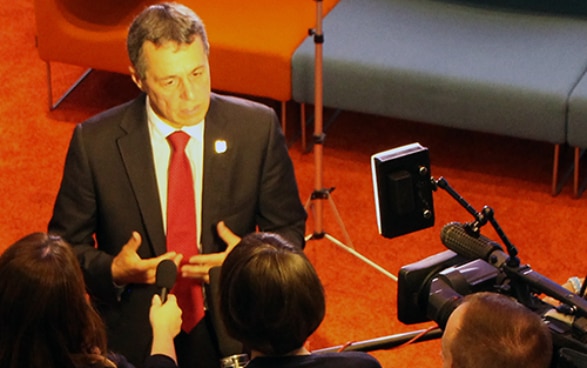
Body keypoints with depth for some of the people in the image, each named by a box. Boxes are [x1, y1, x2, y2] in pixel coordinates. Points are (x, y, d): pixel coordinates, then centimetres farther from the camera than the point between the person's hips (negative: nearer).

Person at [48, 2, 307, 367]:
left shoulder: (257, 128, -11)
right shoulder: (95, 142, -13)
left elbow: (289, 230, -1)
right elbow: (65, 244, -4)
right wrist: (113, 270, -24)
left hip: (233, 336, 1)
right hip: (135, 338, -1)